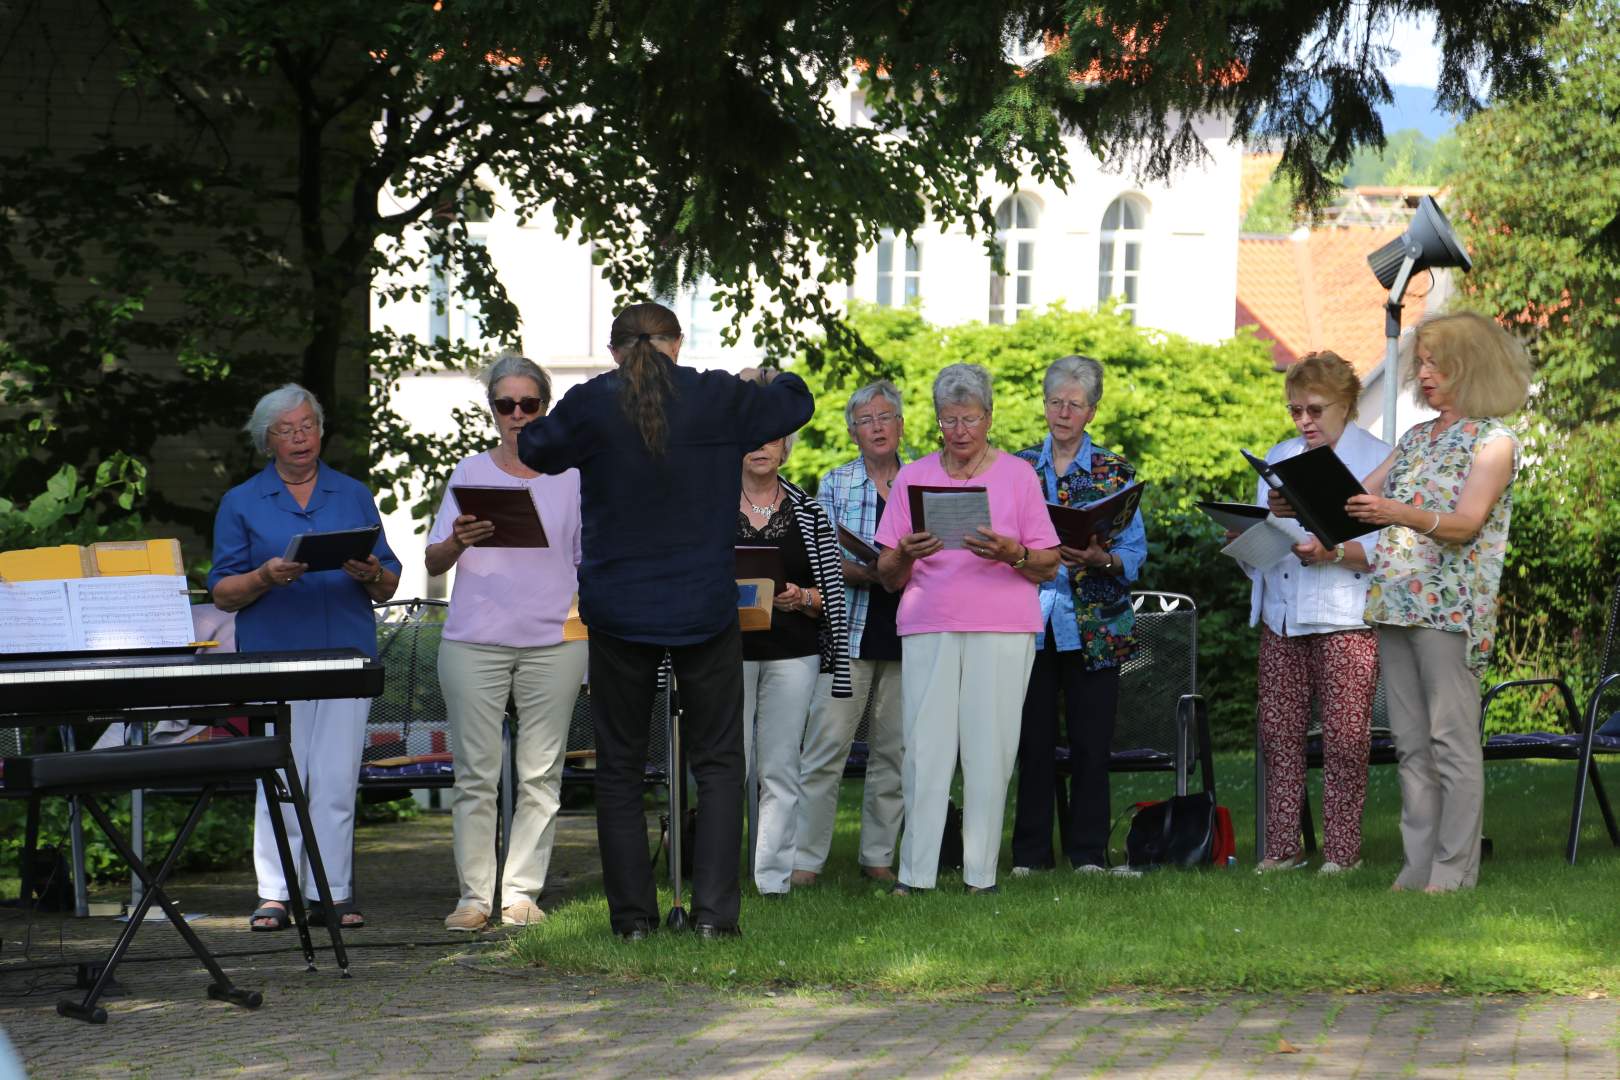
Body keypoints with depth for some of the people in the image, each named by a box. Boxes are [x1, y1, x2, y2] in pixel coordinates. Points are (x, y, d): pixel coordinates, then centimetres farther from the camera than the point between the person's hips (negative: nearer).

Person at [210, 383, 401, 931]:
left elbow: (389, 587, 12)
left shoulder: (354, 496, 14)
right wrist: (266, 577, -14)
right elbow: (223, 593, 4)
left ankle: (332, 893, 4)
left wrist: (370, 574, -10)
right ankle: (274, 895, 1)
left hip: (346, 654, 1)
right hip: (273, 655, -1)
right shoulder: (241, 503, 9)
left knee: (336, 781, -1)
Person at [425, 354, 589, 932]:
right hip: (474, 640, 0)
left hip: (553, 641, 0)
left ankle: (522, 892, 5)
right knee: (475, 773, -2)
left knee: (540, 773, -1)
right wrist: (458, 541, -17)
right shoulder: (471, 473, 10)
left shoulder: (573, 475, 10)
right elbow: (434, 561, 6)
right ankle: (474, 895, 2)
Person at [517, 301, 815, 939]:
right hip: (705, 609, 0)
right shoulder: (720, 399, -4)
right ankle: (713, 911, -1)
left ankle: (632, 915, 7)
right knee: (717, 764, 8)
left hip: (618, 611, 0)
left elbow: (533, 451, 11)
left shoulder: (591, 406, -7)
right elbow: (795, 403, 15)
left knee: (619, 767, 9)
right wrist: (770, 378, 36)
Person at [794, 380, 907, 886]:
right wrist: (864, 572, -18)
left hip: (907, 632, 2)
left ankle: (878, 856, 12)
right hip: (851, 630, -2)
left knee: (894, 749, 4)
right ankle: (805, 858, -7)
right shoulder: (836, 484, 6)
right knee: (826, 745, -8)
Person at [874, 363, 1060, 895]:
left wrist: (1012, 554, -15)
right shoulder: (912, 477, 12)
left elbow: (1049, 566, 5)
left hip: (1002, 629, -1)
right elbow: (888, 577, 11)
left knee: (990, 748, -5)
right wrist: (904, 555, -12)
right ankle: (915, 872, -5)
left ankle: (981, 873, 0)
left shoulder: (1018, 475, 8)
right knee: (925, 747, -7)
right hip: (928, 626, 1)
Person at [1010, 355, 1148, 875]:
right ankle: (1030, 853, 6)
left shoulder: (1114, 472, 5)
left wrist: (1100, 560, -18)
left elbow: (1135, 551, 1)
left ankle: (1088, 852, 4)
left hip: (1093, 625, -1)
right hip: (1030, 620, 1)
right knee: (1033, 738, 1)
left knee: (1091, 740, -3)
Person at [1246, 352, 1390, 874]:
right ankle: (1282, 847, 8)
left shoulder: (1378, 459, 0)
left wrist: (1333, 552, -23)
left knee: (1344, 735, -6)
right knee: (1278, 731, 2)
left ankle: (1342, 848, 1)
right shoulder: (1280, 458, 19)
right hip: (1282, 615, 5)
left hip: (1345, 618, -5)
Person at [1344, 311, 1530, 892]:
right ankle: (1419, 865, 8)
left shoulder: (1494, 441, -3)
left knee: (1452, 740, -7)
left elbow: (1466, 522, -16)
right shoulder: (1416, 439, 19)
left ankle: (1455, 868, -7)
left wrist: (1401, 514, -32)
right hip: (1395, 602, 7)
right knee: (1411, 743, 6)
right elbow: (1358, 497, 16)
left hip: (1451, 606, -7)